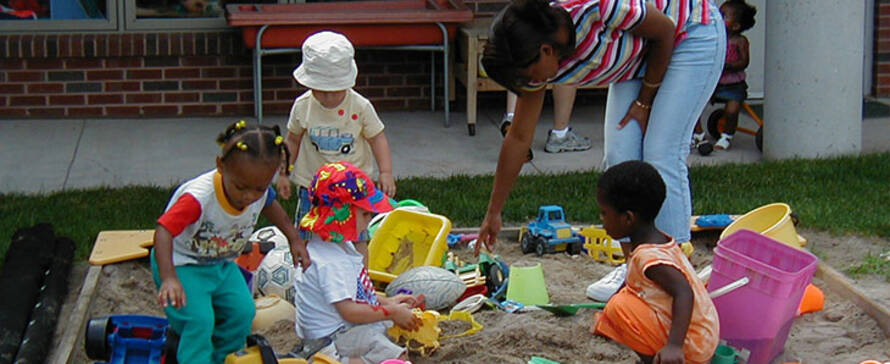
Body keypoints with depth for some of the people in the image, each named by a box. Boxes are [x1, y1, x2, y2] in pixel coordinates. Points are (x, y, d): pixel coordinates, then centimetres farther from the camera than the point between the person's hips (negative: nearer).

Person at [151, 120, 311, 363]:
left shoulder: (260, 191, -17)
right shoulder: (198, 198, -38)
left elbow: (270, 206, 9)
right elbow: (164, 231, -43)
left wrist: (294, 239, 12)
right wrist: (169, 278, -54)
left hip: (221, 263, 7)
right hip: (183, 264, -6)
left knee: (242, 311, 2)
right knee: (199, 320, -21)